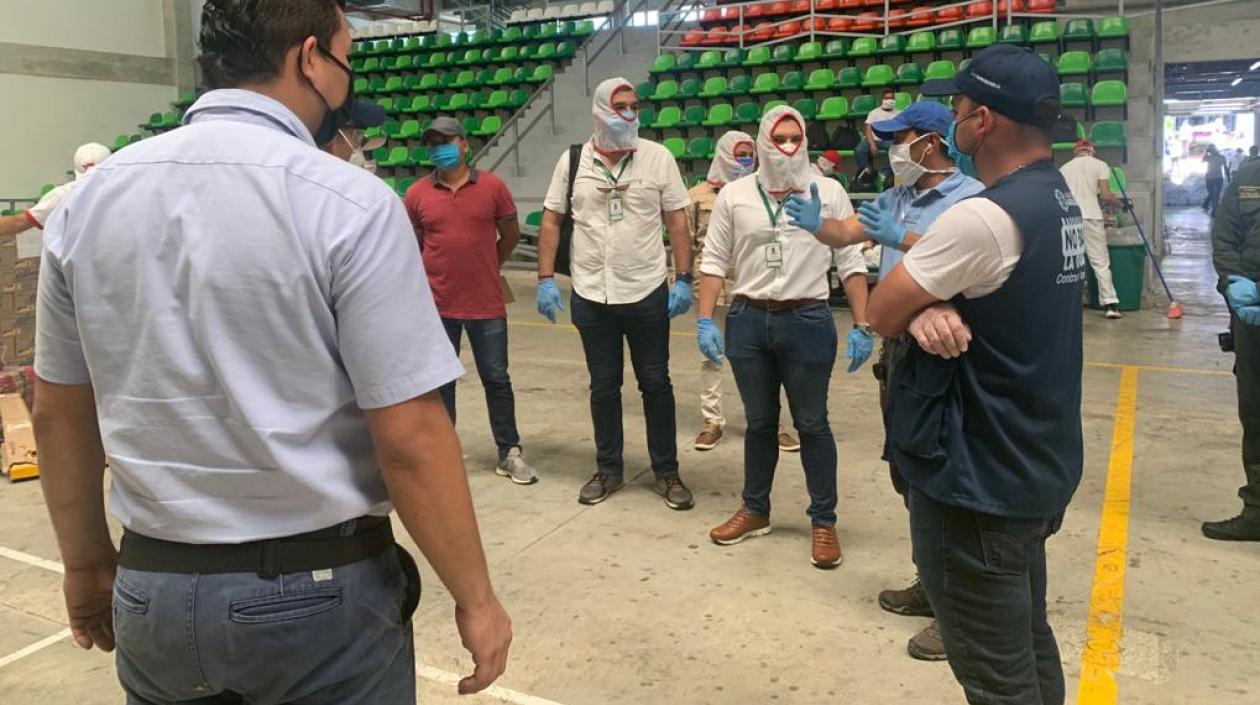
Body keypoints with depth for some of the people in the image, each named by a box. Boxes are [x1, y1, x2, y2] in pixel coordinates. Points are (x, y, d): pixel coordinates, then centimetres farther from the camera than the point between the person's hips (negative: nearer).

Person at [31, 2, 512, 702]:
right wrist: (475, 598, -8)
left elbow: (58, 412, 7)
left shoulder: (89, 199, 0)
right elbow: (410, 439, -19)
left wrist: (88, 564, 19)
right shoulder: (350, 203, -17)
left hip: (151, 590, 5)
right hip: (321, 593, -4)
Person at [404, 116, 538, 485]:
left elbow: (511, 234, 8)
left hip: (486, 304, 0)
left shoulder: (492, 186, -3)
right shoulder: (416, 194, -2)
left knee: (497, 379, 8)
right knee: (440, 382, 11)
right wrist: (431, 275, 8)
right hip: (438, 306, 1)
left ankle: (510, 452, 20)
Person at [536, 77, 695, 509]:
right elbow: (551, 221, 5)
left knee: (655, 384, 8)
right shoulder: (572, 161, 2)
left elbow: (677, 221, 0)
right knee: (603, 386, 12)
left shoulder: (658, 157, -2)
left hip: (647, 294, -1)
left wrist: (683, 279, -6)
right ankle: (608, 469, 27)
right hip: (591, 296, 1)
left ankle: (666, 472, 21)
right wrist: (546, 279, -1)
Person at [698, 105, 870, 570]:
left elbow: (851, 262, 0)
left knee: (812, 424, 7)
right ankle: (755, 511, 31)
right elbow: (714, 261, 5)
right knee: (759, 422, 15)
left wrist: (862, 326, -5)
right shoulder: (734, 195, 3)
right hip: (747, 321, 2)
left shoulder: (829, 192, 0)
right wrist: (705, 321, -3)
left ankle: (824, 522, 21)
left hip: (808, 322, -2)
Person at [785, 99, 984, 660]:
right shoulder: (897, 198, 13)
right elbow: (845, 234, 6)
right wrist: (815, 224, -14)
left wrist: (903, 239, -30)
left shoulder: (973, 199, -12)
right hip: (898, 344, 9)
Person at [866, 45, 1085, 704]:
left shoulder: (981, 217, -26)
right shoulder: (1058, 199, 6)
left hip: (977, 482, -10)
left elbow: (880, 313, -19)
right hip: (1036, 468, 10)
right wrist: (929, 309, -17)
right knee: (1029, 650, 25)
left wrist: (917, 304, 0)